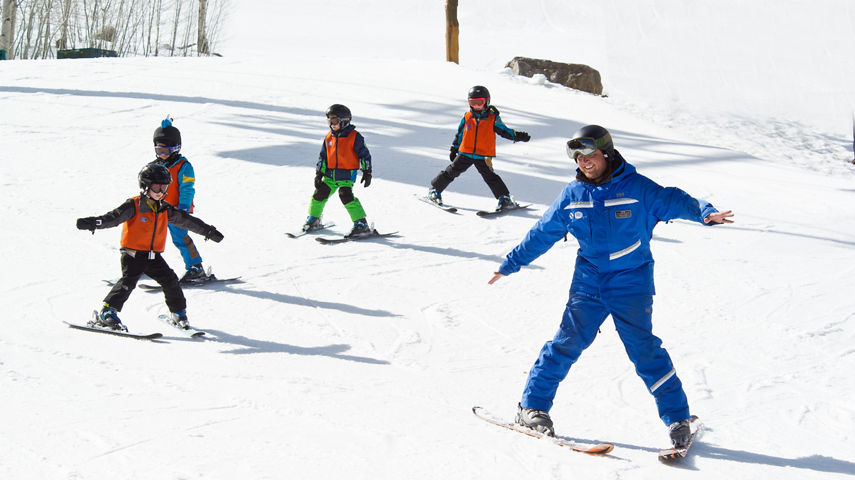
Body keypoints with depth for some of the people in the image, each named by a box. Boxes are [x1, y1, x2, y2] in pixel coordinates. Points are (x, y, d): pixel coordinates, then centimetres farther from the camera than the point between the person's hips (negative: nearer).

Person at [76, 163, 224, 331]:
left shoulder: (165, 209, 9)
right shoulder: (134, 206, -10)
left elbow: (186, 220, 19)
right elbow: (114, 216, -22)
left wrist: (208, 231, 25)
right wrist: (95, 223, -41)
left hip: (153, 255, 6)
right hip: (133, 253, -6)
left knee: (170, 280, 1)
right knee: (128, 281, -21)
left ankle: (179, 313, 20)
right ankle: (107, 314, -19)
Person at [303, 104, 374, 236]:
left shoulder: (354, 136, -7)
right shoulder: (329, 137, 9)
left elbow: (364, 154, -4)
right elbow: (323, 156, 16)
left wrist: (367, 172, -8)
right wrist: (319, 173, 10)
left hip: (347, 174, -6)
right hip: (330, 174, 6)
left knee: (346, 195, -22)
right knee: (320, 194, 3)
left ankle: (361, 224, -20)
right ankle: (313, 219, 26)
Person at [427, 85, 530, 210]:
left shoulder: (493, 119, 0)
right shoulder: (467, 118, 6)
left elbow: (505, 131, 3)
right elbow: (459, 134, 16)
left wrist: (518, 136, -13)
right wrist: (454, 149, 19)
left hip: (484, 156, -2)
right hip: (465, 153, 2)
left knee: (490, 176, -12)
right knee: (451, 172, 3)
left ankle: (505, 198, -6)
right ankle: (435, 189, 18)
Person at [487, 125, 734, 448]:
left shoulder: (636, 188, -6)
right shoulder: (572, 195, 5)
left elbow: (673, 202, -15)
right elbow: (542, 234, 15)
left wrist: (706, 212, -36)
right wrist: (510, 264, 19)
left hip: (631, 282, -3)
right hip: (588, 282, 3)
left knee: (643, 347, -6)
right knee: (568, 342, -2)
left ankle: (677, 418, 4)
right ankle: (532, 407, 8)